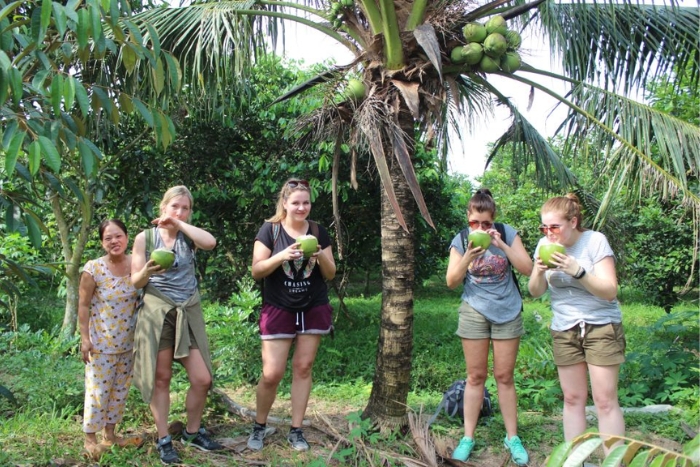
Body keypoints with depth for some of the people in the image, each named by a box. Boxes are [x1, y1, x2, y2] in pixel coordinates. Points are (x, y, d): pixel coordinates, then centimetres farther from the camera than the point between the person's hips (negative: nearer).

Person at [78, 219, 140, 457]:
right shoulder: (93, 269, -15)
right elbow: (83, 305, -9)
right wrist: (84, 338, -11)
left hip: (128, 341, 5)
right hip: (101, 342, -4)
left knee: (120, 389, 14)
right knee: (98, 390, 2)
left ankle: (109, 434, 29)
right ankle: (90, 438, 20)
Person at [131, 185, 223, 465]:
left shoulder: (188, 236, 6)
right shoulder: (145, 238, 0)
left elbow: (210, 242, -18)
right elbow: (136, 282, -1)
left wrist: (179, 224, -12)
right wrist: (148, 271, -22)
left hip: (188, 312, 3)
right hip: (157, 313, -2)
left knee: (202, 379, 1)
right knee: (161, 378, 4)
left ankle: (192, 432, 23)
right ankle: (164, 440, 18)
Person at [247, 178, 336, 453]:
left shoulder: (318, 231, 3)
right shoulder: (270, 230, -4)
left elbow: (331, 274, 4)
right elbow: (256, 271, -8)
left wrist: (321, 257, -17)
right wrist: (282, 256, -24)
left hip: (313, 309, 3)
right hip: (278, 309, -2)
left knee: (303, 367, 5)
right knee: (271, 374, -4)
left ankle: (296, 430, 17)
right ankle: (260, 426, 21)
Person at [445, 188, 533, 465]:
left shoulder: (507, 233, -5)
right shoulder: (461, 240, -4)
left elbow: (527, 269, -10)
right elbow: (452, 282, -6)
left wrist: (502, 245, -21)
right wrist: (467, 257, -22)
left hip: (507, 312, 0)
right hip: (474, 312, 0)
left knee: (504, 376, 6)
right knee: (475, 376, 5)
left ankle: (512, 438, 17)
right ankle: (468, 438, 13)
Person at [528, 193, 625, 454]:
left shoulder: (595, 241, -13)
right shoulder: (545, 245, -1)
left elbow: (610, 291, -17)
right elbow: (535, 292, 1)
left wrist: (577, 271, -31)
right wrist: (539, 272, -20)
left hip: (602, 327, -4)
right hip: (563, 331, 4)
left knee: (605, 400, -4)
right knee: (572, 398, 9)